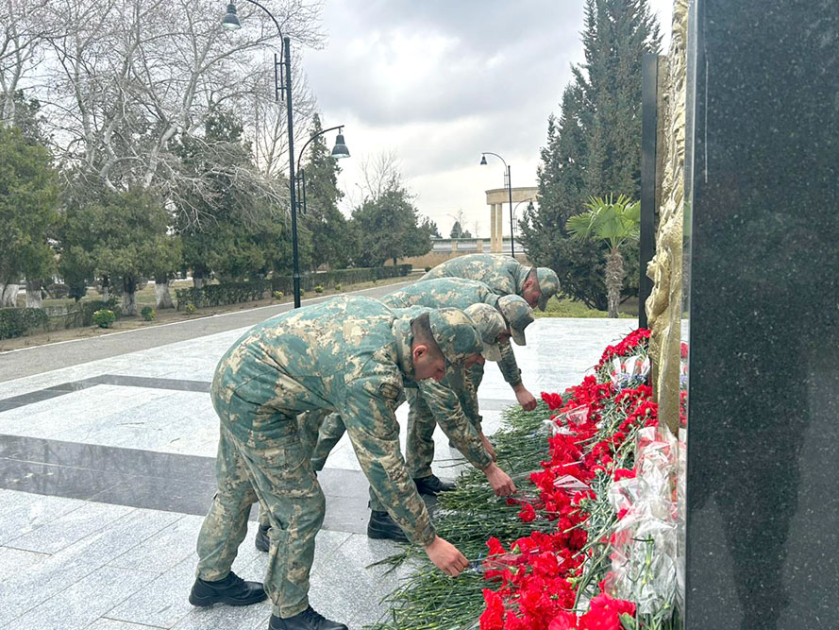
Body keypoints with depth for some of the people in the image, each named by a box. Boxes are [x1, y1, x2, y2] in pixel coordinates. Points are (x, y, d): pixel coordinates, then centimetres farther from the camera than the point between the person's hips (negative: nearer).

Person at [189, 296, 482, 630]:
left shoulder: (382, 313, -5)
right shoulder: (372, 378, -30)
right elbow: (386, 470, -25)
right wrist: (430, 542, -15)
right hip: (255, 403, -10)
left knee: (237, 489, 25)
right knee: (301, 508, 0)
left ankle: (211, 578, 47)